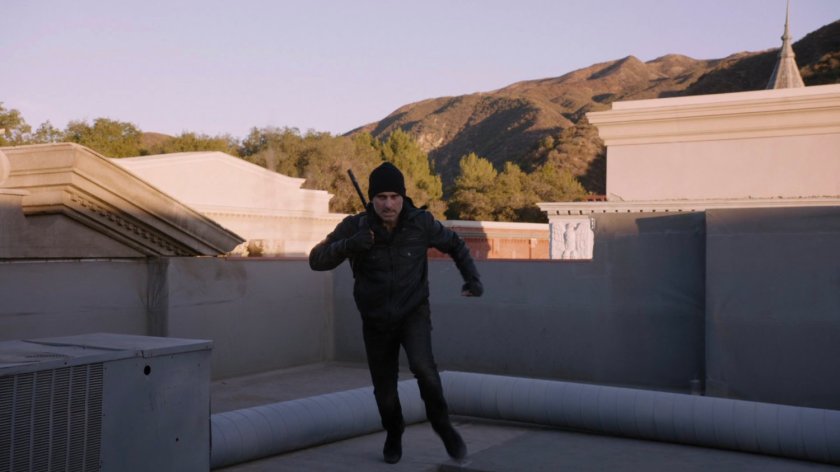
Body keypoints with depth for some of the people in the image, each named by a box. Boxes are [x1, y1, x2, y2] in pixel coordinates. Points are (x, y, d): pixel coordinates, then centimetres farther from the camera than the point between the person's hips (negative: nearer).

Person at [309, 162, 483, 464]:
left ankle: (442, 424, -2)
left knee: (422, 366, -27)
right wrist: (349, 245, -34)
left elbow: (455, 245, 5)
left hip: (414, 313, -1)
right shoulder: (355, 226, -15)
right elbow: (316, 260, -17)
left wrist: (472, 277, -8)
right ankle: (394, 434, 39)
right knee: (384, 386, 9)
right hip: (376, 320, 1)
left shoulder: (421, 223, -13)